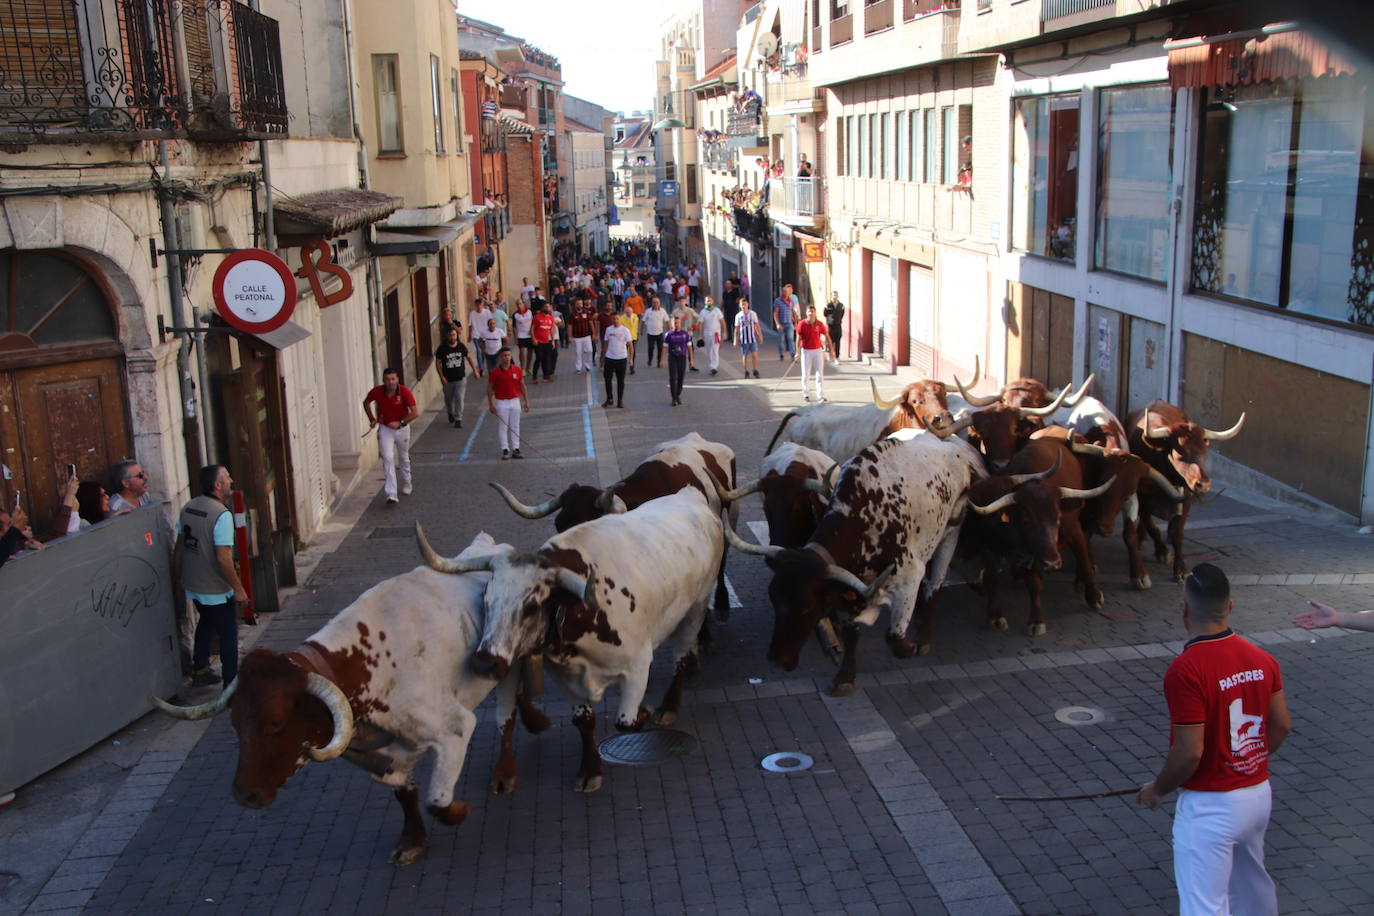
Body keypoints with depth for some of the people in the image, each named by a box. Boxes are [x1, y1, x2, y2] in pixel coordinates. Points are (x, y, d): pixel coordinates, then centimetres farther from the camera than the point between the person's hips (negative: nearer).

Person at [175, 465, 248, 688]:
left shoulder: (187, 508, 0)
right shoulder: (222, 514, -24)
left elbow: (179, 546, 10)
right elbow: (223, 558, -27)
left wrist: (178, 575, 23)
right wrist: (238, 588, -17)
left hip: (192, 584, 8)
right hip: (217, 589, -8)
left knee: (206, 623, 28)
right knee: (228, 634, 7)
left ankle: (199, 672, 37)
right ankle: (231, 684, 14)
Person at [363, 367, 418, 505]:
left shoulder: (404, 392, -20)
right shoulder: (377, 392, -14)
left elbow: (416, 413, -20)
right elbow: (366, 402, 9)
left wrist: (401, 423, -23)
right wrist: (372, 419, 2)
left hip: (402, 428, 0)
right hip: (386, 428, 0)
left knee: (403, 458, 18)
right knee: (388, 458, -14)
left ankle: (406, 485, 44)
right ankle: (391, 495, -18)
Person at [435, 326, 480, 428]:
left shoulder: (461, 346, -4)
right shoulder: (442, 348, -10)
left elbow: (468, 357, 10)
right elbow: (438, 363, -5)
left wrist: (475, 370, 9)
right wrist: (442, 377, -13)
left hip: (461, 378, 0)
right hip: (448, 380, 0)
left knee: (459, 399, -7)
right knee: (448, 399, 17)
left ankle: (458, 420, 1)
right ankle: (450, 413, 45)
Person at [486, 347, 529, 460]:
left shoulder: (517, 370, 0)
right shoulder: (495, 372, -7)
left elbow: (523, 386, 7)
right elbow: (489, 388, -2)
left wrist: (526, 401, 5)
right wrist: (491, 404, -6)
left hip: (515, 401, 2)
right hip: (501, 403, -2)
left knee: (515, 427, 7)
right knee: (502, 427, 2)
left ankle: (515, 449, 13)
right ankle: (505, 450, 7)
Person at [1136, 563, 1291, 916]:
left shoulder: (1185, 670, -24)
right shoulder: (1261, 658, 0)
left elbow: (1189, 752, -23)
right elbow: (1281, 726, 7)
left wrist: (1158, 788, -6)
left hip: (1209, 806, -8)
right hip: (1259, 794, 8)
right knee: (1253, 885, 28)